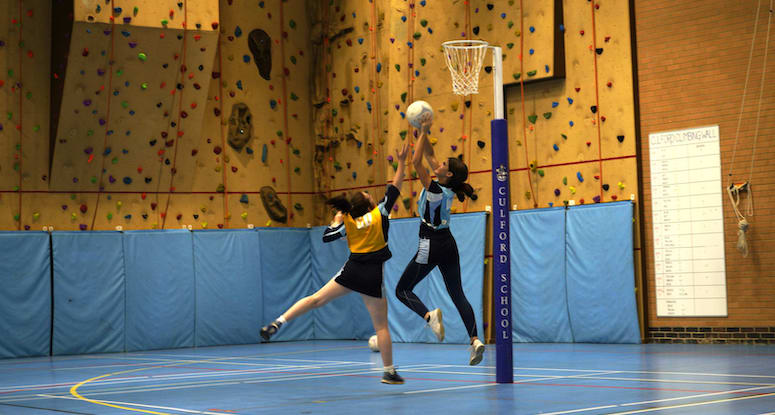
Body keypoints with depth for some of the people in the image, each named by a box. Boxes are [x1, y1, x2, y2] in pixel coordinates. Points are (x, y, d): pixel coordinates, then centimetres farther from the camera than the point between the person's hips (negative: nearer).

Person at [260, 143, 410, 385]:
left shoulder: (348, 223, 3)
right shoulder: (380, 213, -4)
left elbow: (326, 237, 9)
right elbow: (394, 188, 1)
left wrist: (336, 221, 21)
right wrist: (401, 163, 8)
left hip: (352, 271, 2)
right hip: (373, 277, -2)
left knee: (317, 299, 4)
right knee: (381, 325, 3)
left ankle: (279, 322, -13)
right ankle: (389, 372, 7)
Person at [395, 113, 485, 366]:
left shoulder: (435, 190, -19)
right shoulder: (448, 189, 3)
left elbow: (416, 162, -20)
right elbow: (429, 157, 13)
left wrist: (423, 132, -15)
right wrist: (424, 133, 10)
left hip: (431, 246, -8)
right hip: (448, 245, 8)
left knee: (402, 290, 3)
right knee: (457, 294, 8)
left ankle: (429, 316, -22)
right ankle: (475, 340, -4)